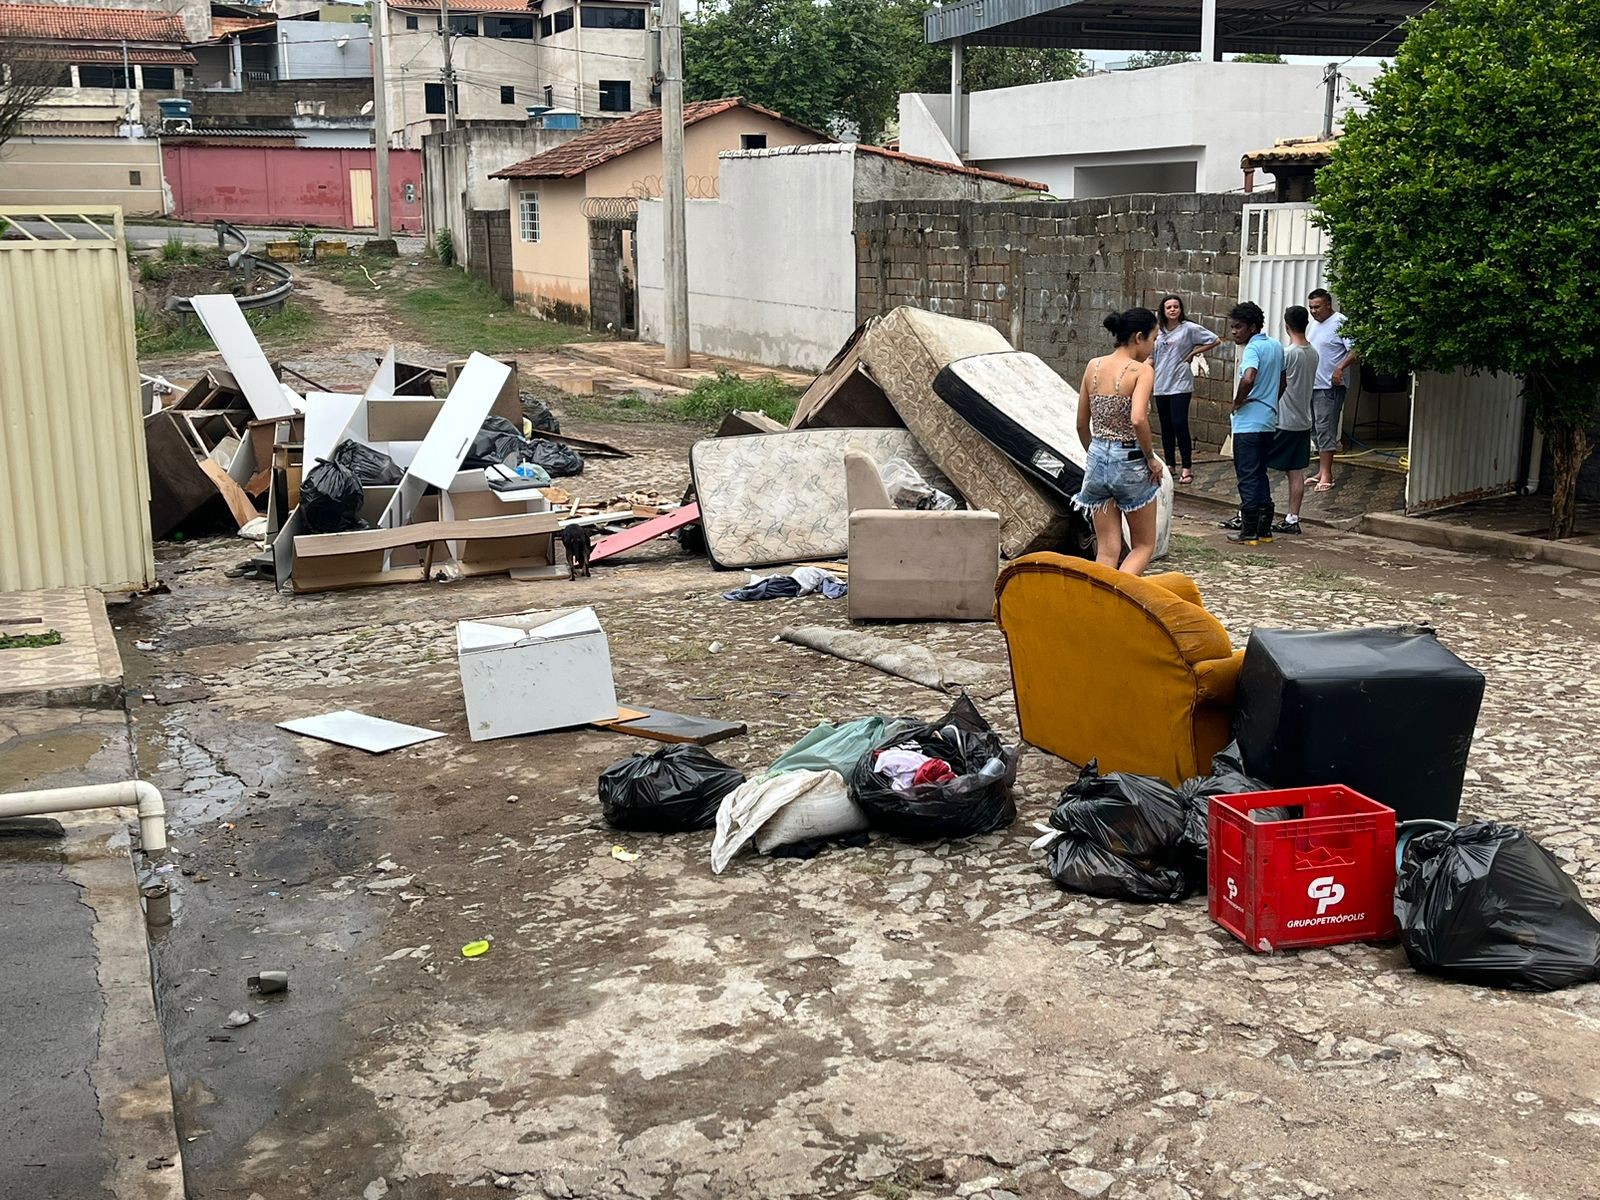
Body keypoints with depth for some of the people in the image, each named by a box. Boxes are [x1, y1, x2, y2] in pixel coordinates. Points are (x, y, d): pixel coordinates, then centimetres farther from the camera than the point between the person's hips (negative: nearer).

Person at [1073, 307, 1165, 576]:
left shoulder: (1093, 366, 6)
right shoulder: (1142, 370, -11)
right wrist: (1151, 458, -12)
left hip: (1097, 461, 5)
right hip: (1130, 463, -5)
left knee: (1107, 550, 10)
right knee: (1144, 546, 10)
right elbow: (1138, 419, -26)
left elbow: (1082, 424, 10)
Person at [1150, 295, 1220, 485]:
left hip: (1180, 384, -5)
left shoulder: (1189, 328, -4)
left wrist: (1193, 353, -5)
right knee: (1166, 427, 10)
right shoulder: (1158, 332, 11)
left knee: (1179, 424, -12)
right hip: (1161, 385, 5)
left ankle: (1187, 467, -6)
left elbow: (1215, 340, -5)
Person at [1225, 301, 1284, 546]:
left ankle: (1249, 532, 1)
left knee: (1247, 478, -2)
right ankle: (1264, 528, 18)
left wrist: (1237, 402, -17)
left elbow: (1248, 379, -33)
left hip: (1248, 423, -8)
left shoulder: (1253, 348, -15)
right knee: (1261, 475, 16)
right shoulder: (1277, 346, 11)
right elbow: (1281, 383, 20)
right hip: (1269, 422, 9)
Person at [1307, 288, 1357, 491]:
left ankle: (1326, 474, -10)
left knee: (1325, 429, -11)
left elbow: (1355, 351, -19)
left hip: (1329, 387, -9)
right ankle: (1322, 471, 18)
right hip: (1311, 385, 9)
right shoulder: (1315, 323, 16)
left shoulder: (1341, 323, -12)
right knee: (1316, 429, 11)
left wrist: (1340, 368, -30)